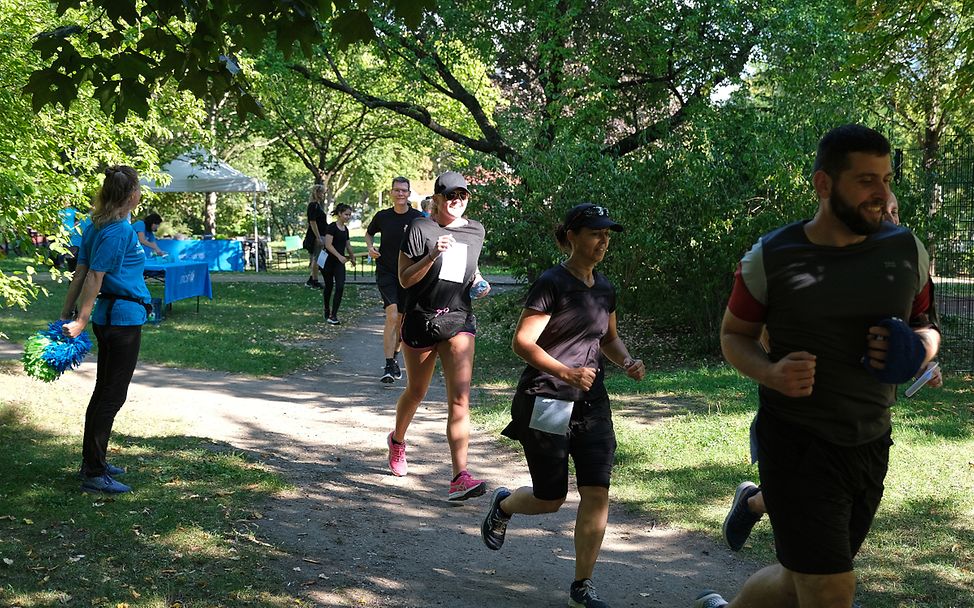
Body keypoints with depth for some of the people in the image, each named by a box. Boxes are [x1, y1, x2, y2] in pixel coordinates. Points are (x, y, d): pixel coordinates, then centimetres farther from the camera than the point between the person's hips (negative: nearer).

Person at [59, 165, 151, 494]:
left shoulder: (97, 227, 9)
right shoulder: (120, 231, -17)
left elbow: (81, 273, 9)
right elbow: (94, 277, -20)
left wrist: (67, 314, 10)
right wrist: (81, 321, -20)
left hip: (108, 317, 9)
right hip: (124, 318, -9)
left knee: (104, 392, 17)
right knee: (112, 396, -4)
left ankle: (92, 461, 27)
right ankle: (93, 474, 0)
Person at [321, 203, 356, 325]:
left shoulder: (345, 229, 10)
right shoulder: (332, 227, -13)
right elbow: (328, 245, -20)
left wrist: (352, 257, 31)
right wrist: (339, 256, -25)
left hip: (340, 262, 6)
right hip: (328, 261, -6)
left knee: (340, 287, -8)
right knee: (329, 286, 8)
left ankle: (333, 315, -8)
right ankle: (327, 311, 28)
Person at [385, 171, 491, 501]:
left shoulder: (476, 231, 7)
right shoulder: (420, 228, -7)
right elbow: (404, 279, -10)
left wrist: (477, 281, 3)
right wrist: (433, 256, -24)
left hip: (459, 319, 2)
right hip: (420, 319, -2)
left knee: (459, 398, -13)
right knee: (416, 391, 16)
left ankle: (460, 477, -18)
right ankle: (397, 439, 49)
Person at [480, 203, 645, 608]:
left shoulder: (604, 289, 9)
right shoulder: (552, 284, -13)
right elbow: (522, 343, -16)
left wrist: (627, 362, 2)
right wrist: (566, 372, -28)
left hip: (591, 403, 6)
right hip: (546, 403, -6)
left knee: (597, 494, -4)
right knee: (549, 500, 4)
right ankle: (503, 504, 39)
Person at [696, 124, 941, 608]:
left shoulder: (907, 251, 1)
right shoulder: (771, 257, -8)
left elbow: (926, 325, 15)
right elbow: (733, 335, 3)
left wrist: (917, 350, -9)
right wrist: (770, 372, -19)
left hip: (871, 444, 5)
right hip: (797, 442, -4)